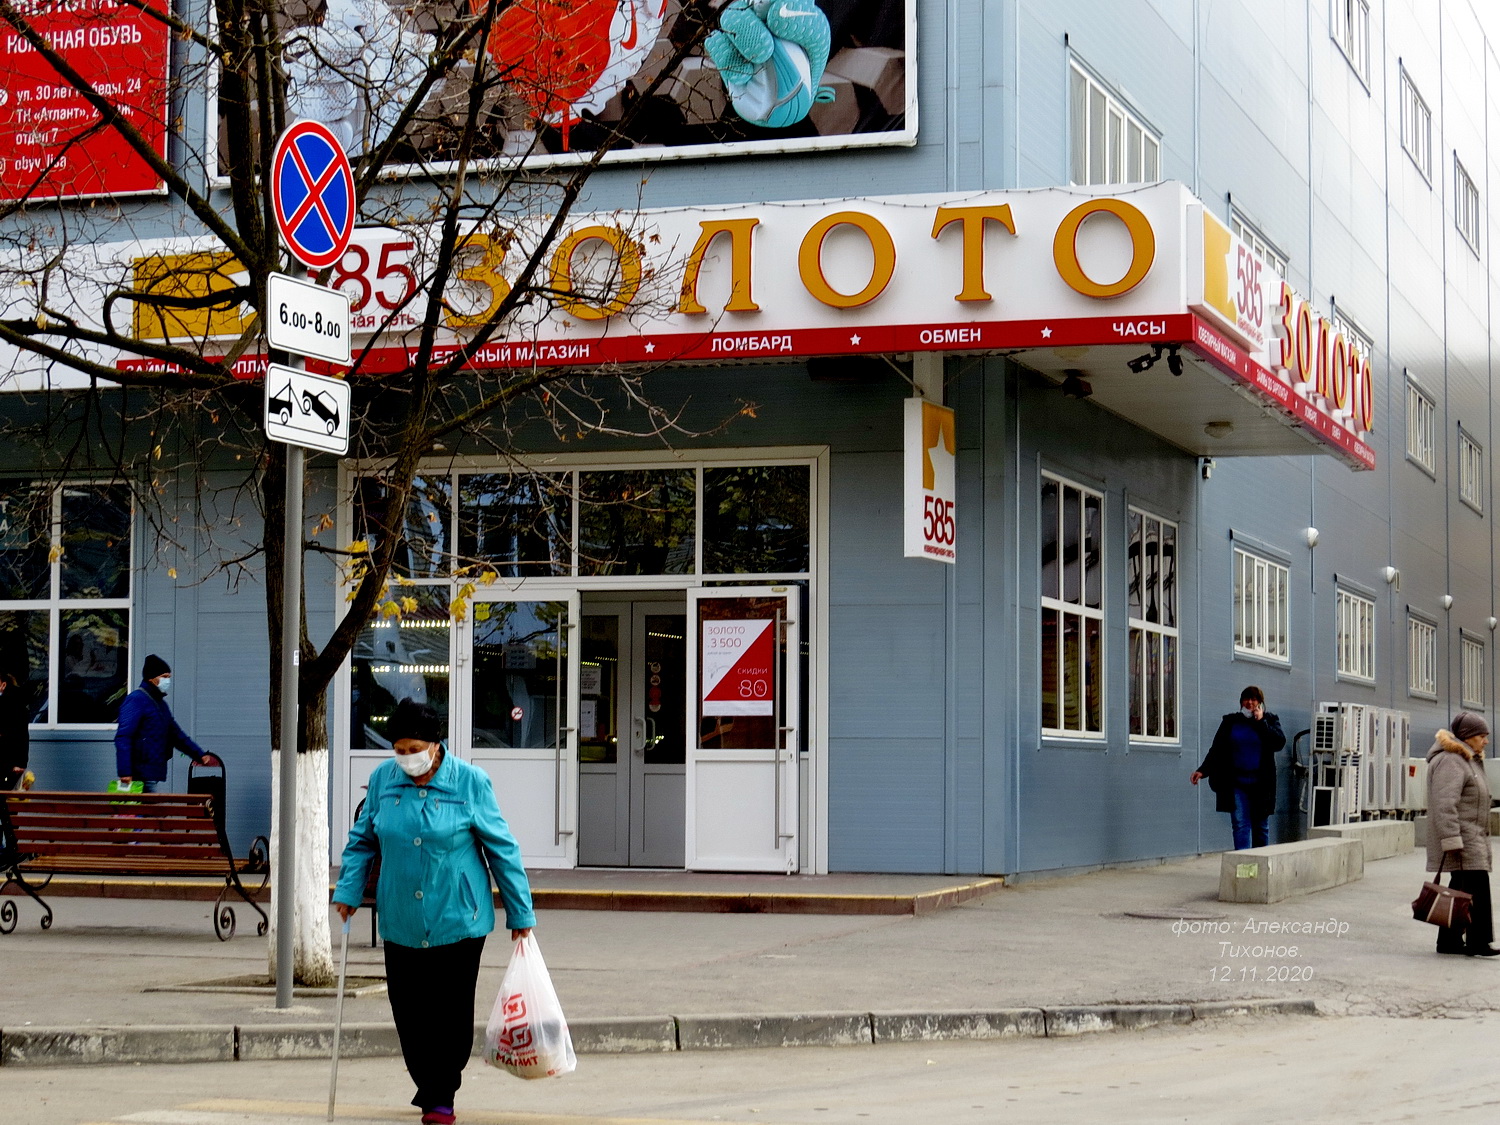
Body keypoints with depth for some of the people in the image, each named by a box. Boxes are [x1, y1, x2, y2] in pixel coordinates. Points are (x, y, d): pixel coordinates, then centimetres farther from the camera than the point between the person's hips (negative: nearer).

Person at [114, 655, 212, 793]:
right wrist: (125, 772, -24)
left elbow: (176, 735, 28)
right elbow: (123, 738, -17)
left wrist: (200, 755, 19)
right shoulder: (136, 700, -9)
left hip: (153, 775, 9)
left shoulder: (160, 704, 21)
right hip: (141, 775, -9)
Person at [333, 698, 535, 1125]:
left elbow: (501, 848, -2)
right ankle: (428, 1086, 27)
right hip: (401, 923, 3)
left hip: (458, 920, -3)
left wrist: (520, 913, 0)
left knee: (452, 1010, -1)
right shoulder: (383, 779, 0)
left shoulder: (471, 782, -8)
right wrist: (348, 891, 1)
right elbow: (362, 839, 12)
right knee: (408, 1011, 6)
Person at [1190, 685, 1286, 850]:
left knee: (1261, 827, 7)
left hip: (1260, 784, 0)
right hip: (1237, 783, 0)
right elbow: (1216, 750, 7)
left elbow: (1279, 743, -10)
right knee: (1240, 825, -10)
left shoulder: (1270, 720, 6)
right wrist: (1202, 770, -4)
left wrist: (1261, 722, -10)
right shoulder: (1231, 722, 8)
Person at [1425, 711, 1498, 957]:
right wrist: (1451, 842, -28)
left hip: (1472, 840, 11)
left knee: (1460, 889, 10)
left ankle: (1449, 941, 13)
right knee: (1476, 886, -14)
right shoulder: (1449, 761, -15)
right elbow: (1445, 804, -23)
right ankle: (1477, 942, -15)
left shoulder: (1468, 760, 20)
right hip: (1461, 840, -11)